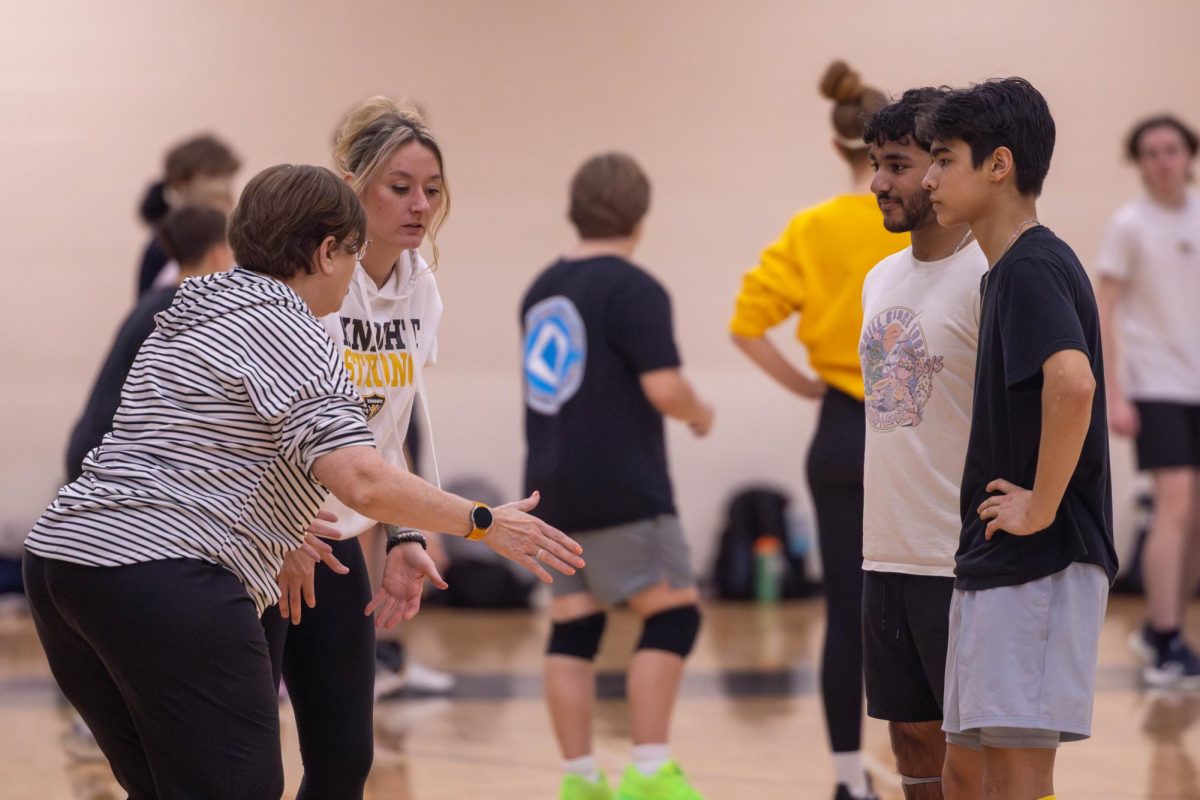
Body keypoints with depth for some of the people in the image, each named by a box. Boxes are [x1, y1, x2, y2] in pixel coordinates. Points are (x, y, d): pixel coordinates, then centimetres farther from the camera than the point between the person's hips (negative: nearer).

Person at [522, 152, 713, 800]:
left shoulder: (542, 289, 14)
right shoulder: (634, 290, -11)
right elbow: (664, 388, -17)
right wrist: (700, 414, 2)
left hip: (553, 486, 8)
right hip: (621, 489, -7)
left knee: (573, 627, 8)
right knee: (672, 613, -1)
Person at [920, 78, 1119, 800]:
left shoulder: (1033, 265, -14)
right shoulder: (1008, 270, 17)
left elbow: (1073, 382, -32)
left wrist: (1041, 508, -23)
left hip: (1040, 561, -10)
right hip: (992, 566, 10)